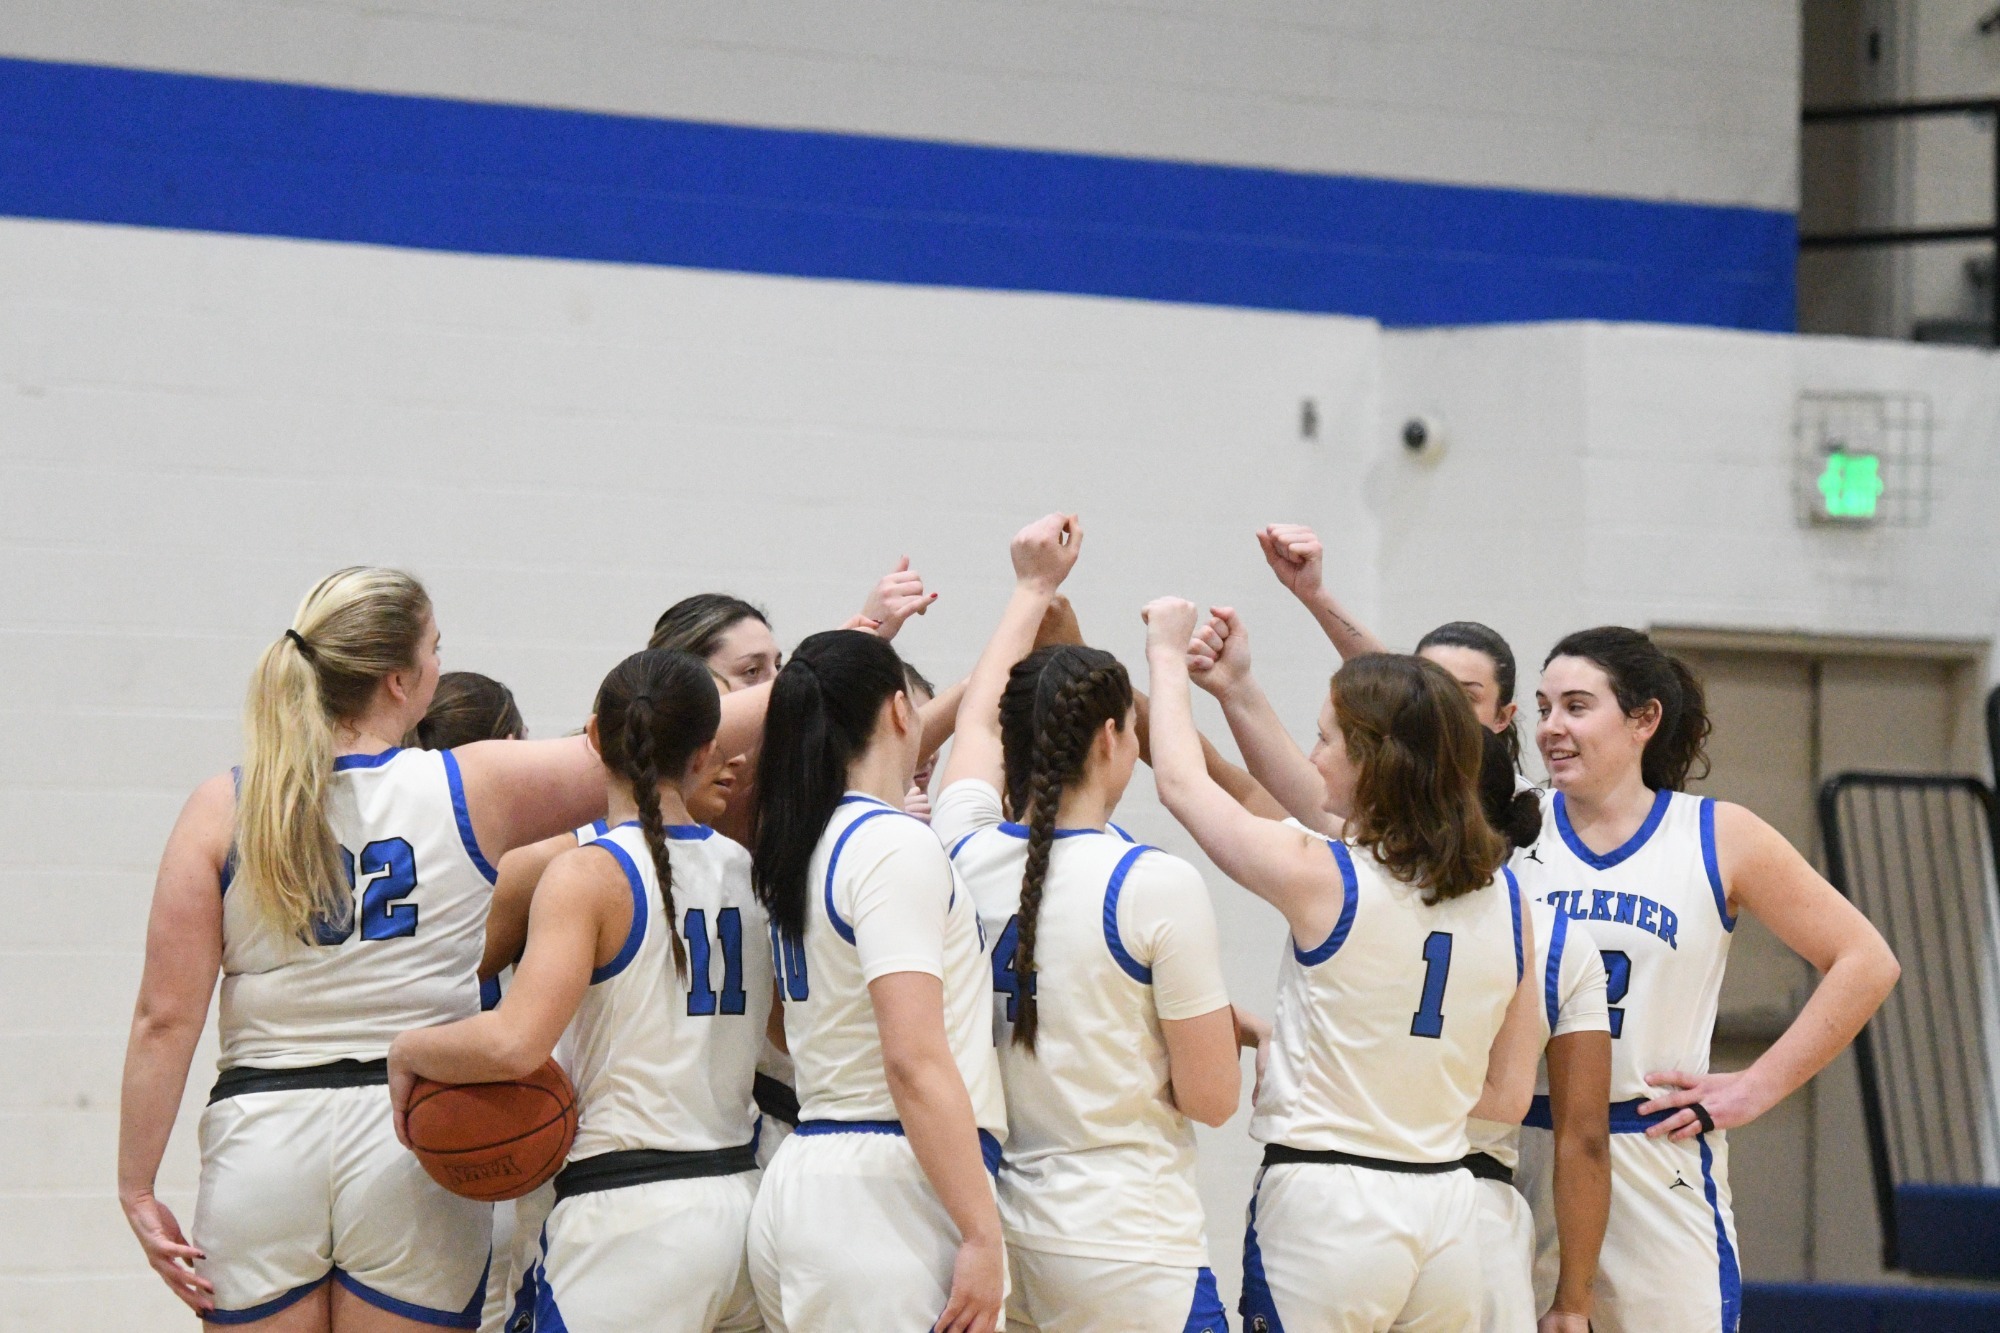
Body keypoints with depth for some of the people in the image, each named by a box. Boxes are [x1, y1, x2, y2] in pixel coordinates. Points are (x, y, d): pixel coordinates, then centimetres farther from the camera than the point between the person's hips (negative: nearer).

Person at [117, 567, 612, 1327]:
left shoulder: (223, 809, 0)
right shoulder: (474, 791, -3)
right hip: (415, 1142, -1)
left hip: (261, 1140, 1)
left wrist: (138, 1187, 1)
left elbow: (165, 1017, -3)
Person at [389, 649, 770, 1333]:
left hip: (628, 1214, -7)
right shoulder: (750, 872, 8)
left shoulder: (590, 876, -10)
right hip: (742, 1194, 7)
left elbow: (513, 1043, -24)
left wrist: (407, 1050, -6)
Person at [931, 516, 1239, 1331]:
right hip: (1128, 1249, -6)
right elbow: (1211, 1097, -9)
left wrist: (1033, 590, 38)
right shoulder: (1157, 888, -13)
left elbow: (979, 723, 25)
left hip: (999, 1232, 6)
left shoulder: (968, 860, 3)